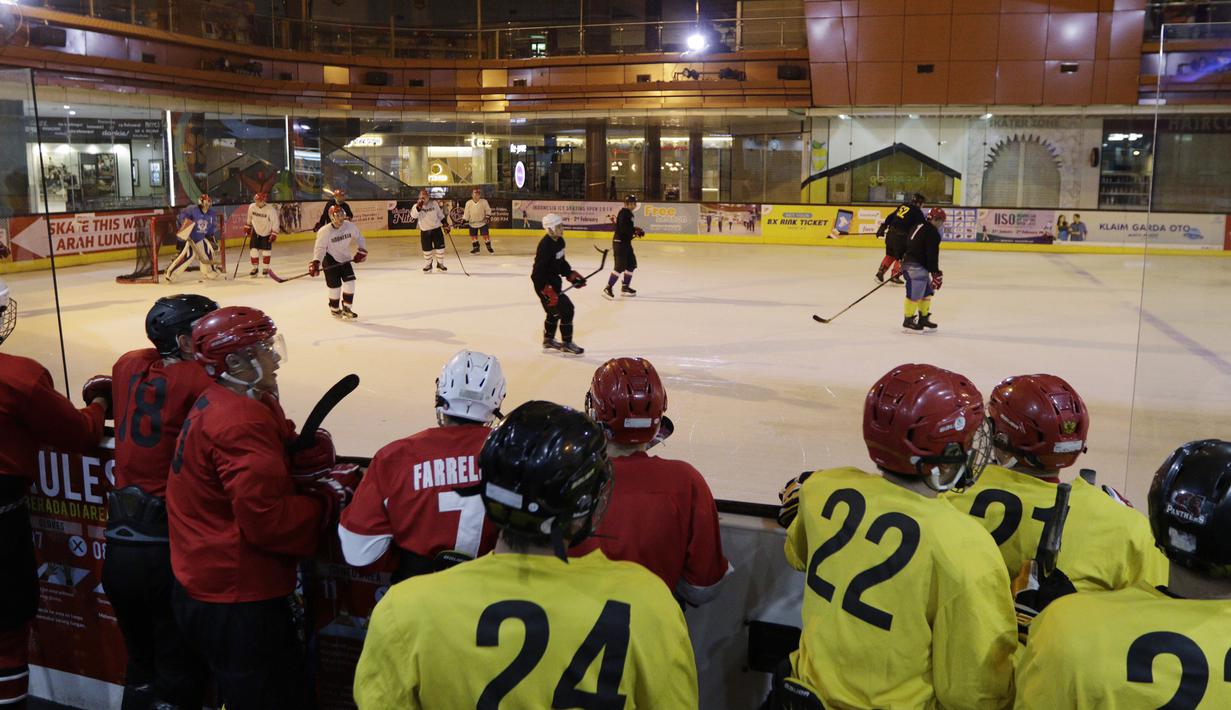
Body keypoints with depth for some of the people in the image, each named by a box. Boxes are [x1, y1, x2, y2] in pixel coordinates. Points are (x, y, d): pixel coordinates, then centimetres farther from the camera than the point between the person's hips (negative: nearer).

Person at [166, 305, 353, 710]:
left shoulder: (221, 405, 9)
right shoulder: (242, 423, -24)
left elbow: (269, 474, 13)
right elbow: (268, 521, -27)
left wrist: (320, 479, -5)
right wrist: (327, 502, -13)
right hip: (238, 609, -11)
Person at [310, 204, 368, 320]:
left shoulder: (350, 226, -11)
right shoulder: (325, 232, -22)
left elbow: (359, 238, 7)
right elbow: (319, 248, -22)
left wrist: (361, 251, 3)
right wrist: (315, 263, -33)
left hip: (344, 258, 5)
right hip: (330, 259, -4)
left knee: (350, 281, -6)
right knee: (335, 285, -4)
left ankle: (346, 308, 7)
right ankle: (335, 309, 18)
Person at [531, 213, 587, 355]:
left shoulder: (559, 241, 4)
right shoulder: (546, 245, -26)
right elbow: (539, 270, -28)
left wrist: (571, 275, 10)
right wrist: (548, 291, -30)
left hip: (553, 281, 10)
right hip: (543, 283, -10)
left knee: (555, 310, 21)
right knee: (566, 309, -9)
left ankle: (548, 340, 38)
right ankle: (567, 344, 1)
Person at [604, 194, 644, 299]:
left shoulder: (628, 213, 16)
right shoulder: (624, 213, -15)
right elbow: (623, 228, -26)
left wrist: (636, 230, 10)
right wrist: (635, 230, -21)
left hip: (625, 242, 11)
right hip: (620, 242, -11)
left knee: (632, 264, 16)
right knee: (620, 266, -15)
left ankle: (625, 287, 25)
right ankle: (608, 289, -15)